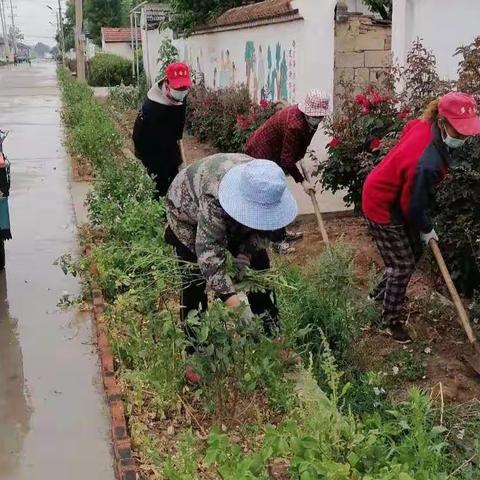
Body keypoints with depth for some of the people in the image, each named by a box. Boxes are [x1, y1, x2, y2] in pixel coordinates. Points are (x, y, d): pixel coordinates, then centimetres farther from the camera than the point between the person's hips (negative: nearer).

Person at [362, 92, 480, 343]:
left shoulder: (424, 124, -13)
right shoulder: (427, 162, -39)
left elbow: (408, 129, 12)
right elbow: (413, 205, -26)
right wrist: (427, 230, -4)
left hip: (391, 196, 10)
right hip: (384, 208, -9)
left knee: (413, 252, 21)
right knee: (403, 265, 2)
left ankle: (382, 293, 42)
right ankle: (391, 321, 19)